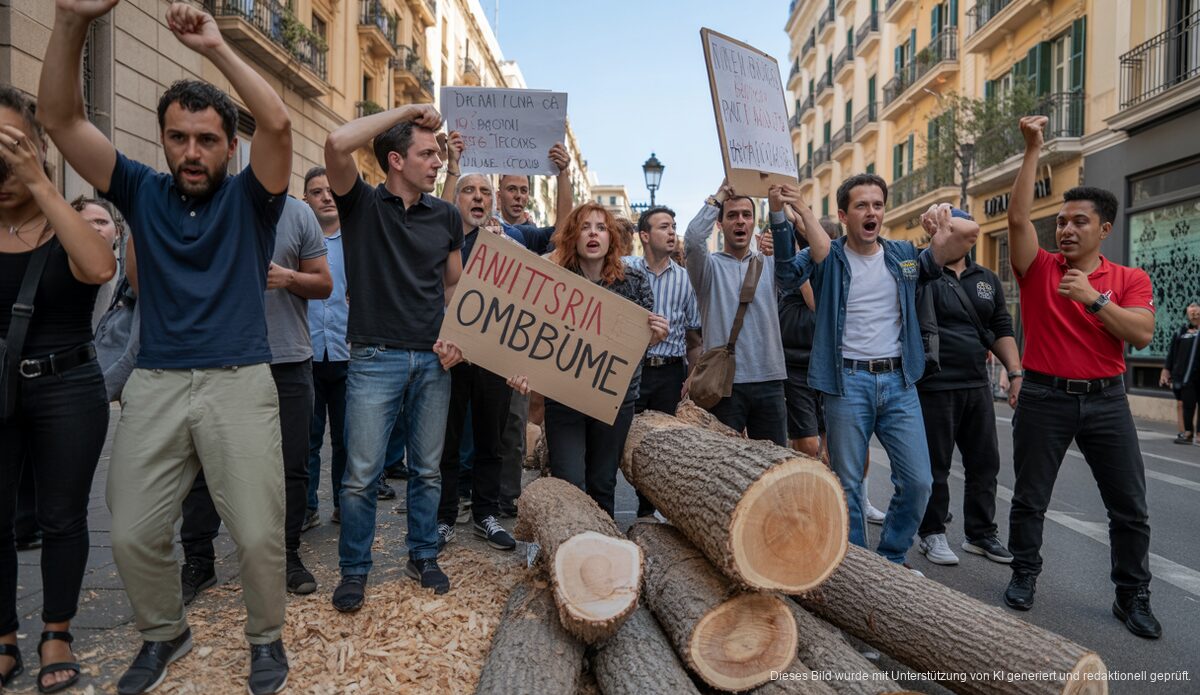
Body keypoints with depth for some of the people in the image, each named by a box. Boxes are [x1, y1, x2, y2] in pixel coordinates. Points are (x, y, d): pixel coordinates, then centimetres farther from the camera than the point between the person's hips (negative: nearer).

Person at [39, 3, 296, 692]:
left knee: (259, 535, -2)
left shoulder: (248, 198, 3)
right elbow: (62, 119, 3)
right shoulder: (144, 193, 11)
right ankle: (164, 633, 35)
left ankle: (266, 638, 24)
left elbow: (278, 123, -14)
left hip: (240, 383, -3)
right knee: (133, 535, 7)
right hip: (155, 384, 3)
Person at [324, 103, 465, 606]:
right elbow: (337, 144, -18)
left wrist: (455, 337, 0)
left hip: (433, 361, 4)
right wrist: (405, 111, -10)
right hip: (376, 358, -3)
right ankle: (354, 570, 18)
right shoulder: (362, 204, 0)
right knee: (362, 474, 0)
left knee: (428, 469, 12)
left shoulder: (446, 215, 10)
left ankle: (423, 556, 29)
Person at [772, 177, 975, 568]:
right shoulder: (828, 258, 0)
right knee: (847, 484, 5)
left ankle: (891, 558, 25)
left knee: (918, 481, 4)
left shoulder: (905, 255, 11)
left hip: (899, 381, 4)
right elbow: (788, 275, -16)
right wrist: (778, 214, -27)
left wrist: (944, 217, -17)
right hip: (847, 382, -3)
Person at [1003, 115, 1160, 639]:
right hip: (1045, 398, -1)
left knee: (1130, 505, 7)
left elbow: (1142, 334, -10)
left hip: (1106, 399, 1)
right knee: (1030, 497, 8)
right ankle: (1025, 575, 26)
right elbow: (1017, 217, -13)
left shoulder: (1130, 280, 4)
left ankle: (1132, 596, 24)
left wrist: (1094, 298, -21)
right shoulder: (1039, 269, 1)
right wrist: (1033, 151, -14)